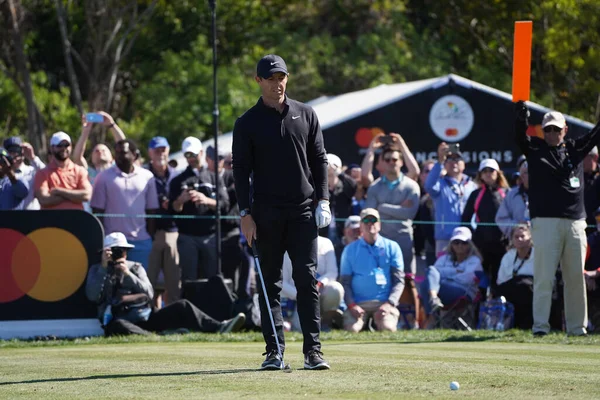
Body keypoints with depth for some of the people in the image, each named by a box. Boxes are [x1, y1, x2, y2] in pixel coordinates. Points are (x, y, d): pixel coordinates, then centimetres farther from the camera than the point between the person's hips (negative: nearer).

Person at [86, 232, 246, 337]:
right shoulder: (97, 270, 13)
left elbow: (149, 294, 4)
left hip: (145, 317, 4)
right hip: (120, 319, -4)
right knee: (118, 327, -41)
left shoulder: (135, 267, 19)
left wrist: (128, 274, -5)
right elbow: (93, 296, -6)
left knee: (181, 306, -14)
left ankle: (218, 327, -30)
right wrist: (104, 267, -8)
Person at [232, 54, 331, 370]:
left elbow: (319, 159, 11)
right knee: (270, 282, 2)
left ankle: (313, 350, -6)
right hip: (267, 212, -1)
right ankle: (274, 350, 5)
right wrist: (245, 213, -7)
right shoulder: (247, 123, 4)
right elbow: (241, 169, 2)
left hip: (303, 209, 1)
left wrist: (323, 199, 1)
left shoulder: (305, 115, 10)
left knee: (307, 279, -5)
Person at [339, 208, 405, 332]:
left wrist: (389, 303, -11)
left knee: (387, 328, -28)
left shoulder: (392, 247, 11)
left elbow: (399, 280, 5)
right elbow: (345, 281, 9)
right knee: (352, 328, -27)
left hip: (384, 302, -1)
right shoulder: (350, 250, 13)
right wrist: (351, 305, -9)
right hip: (358, 303, 1)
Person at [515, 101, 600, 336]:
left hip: (575, 222, 3)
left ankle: (576, 326, 11)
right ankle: (540, 325, -8)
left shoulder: (575, 149, 14)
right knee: (544, 276, -8)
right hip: (545, 221, -3)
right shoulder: (535, 149, 6)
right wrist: (521, 107, -23)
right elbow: (520, 133, -9)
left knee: (576, 277, 6)